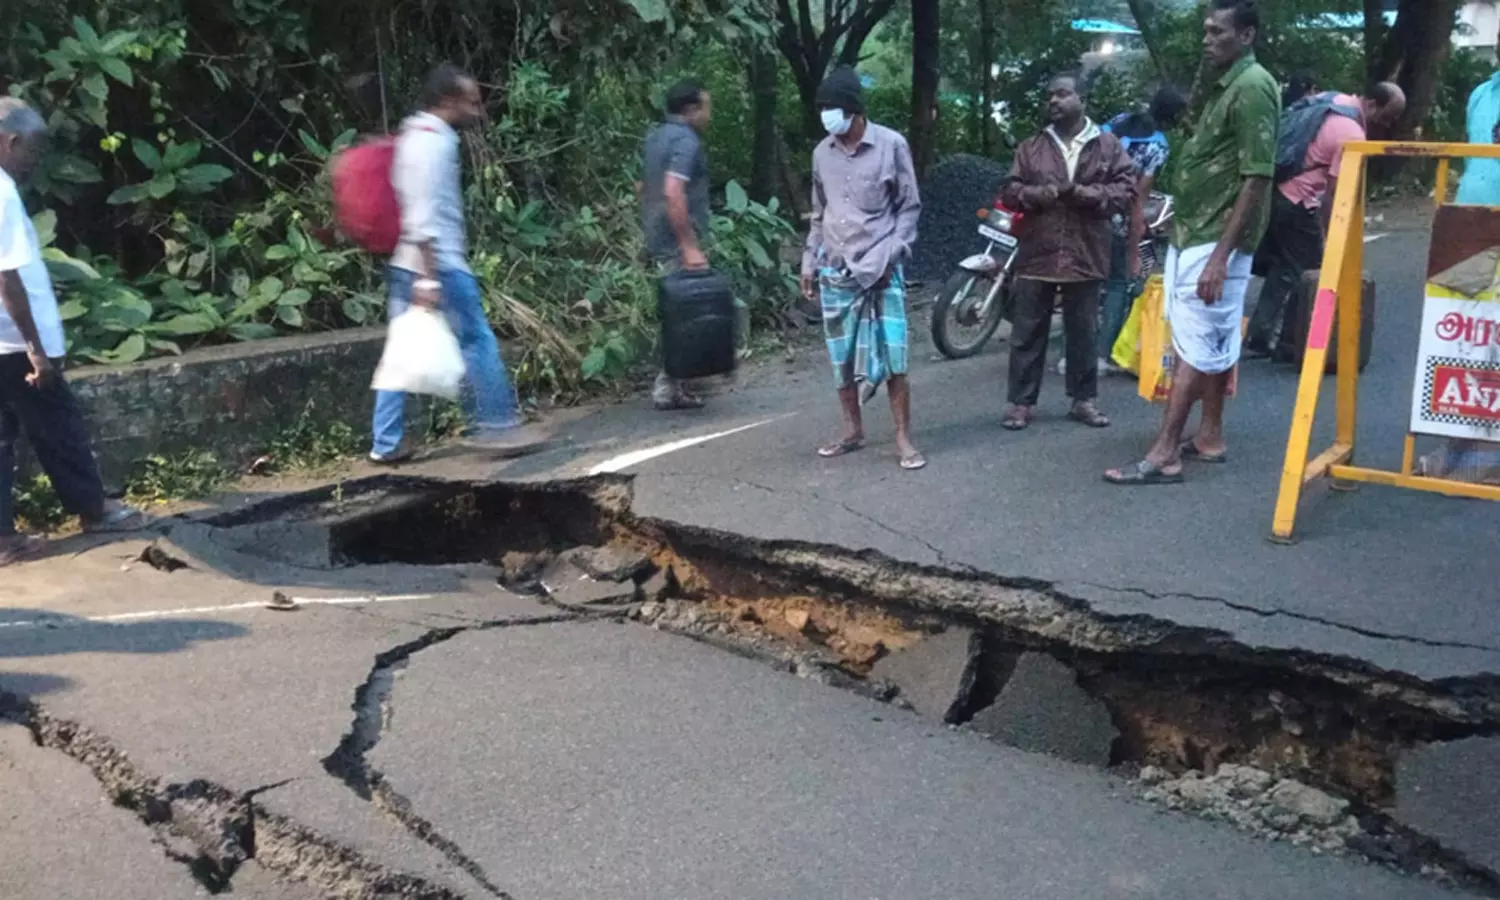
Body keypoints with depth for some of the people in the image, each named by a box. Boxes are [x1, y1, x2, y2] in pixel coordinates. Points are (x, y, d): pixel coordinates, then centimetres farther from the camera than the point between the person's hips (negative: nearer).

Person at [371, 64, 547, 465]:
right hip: (439, 264, -10)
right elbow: (424, 215, -20)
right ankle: (498, 425, 3)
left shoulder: (414, 137, 19)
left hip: (404, 265, 10)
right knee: (478, 342, -2)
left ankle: (386, 443, 10)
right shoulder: (435, 141, -12)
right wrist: (430, 277, -24)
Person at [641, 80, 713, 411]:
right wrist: (690, 246, -26)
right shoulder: (686, 140, -14)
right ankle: (668, 386, -2)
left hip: (657, 239, 10)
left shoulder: (655, 137, 15)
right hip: (678, 243, -10)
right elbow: (673, 193, -26)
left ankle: (672, 384, 20)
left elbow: (644, 188, 22)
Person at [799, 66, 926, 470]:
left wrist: (891, 254, -10)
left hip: (881, 269, -4)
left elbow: (910, 206, -1)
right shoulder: (822, 153, 7)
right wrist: (809, 262, 13)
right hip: (835, 270, 4)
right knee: (841, 356, 8)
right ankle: (853, 430, 21)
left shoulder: (891, 145, -5)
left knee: (892, 356, -7)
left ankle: (903, 437, 1)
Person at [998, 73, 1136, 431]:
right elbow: (1009, 191, 6)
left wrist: (1083, 193, -17)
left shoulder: (1108, 145, 5)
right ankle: (1021, 402, 10)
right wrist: (1035, 194, -16)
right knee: (1027, 332, 3)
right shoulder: (1031, 147, 9)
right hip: (1037, 253, 1)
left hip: (1085, 254, -1)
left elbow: (1126, 190, -3)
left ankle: (1083, 399, 20)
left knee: (1084, 332, 9)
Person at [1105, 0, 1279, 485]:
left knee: (1194, 347, -8)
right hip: (1193, 236, 10)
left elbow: (1257, 178, -20)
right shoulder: (1223, 85, 15)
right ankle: (1210, 437, 23)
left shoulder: (1253, 87, -15)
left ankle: (1164, 455, -7)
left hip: (1215, 242, -9)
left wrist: (1222, 253, -24)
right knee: (1211, 344, 14)